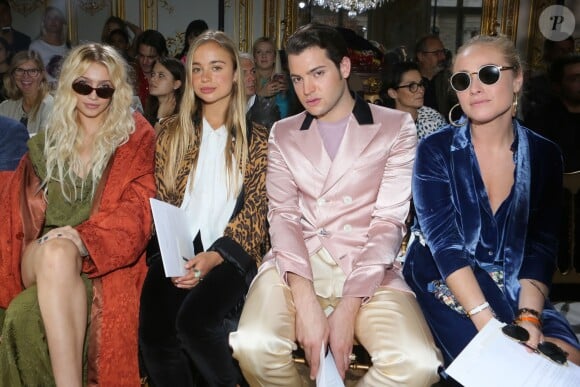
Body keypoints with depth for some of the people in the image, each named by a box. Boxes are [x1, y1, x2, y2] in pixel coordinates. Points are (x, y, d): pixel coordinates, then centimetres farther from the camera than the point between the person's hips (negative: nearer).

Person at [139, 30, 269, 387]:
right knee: (154, 333, -24)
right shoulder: (172, 132, 13)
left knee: (194, 321, -29)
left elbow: (256, 210, -1)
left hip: (231, 256, -2)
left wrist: (214, 257, -15)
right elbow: (160, 201, 9)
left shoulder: (257, 139, 6)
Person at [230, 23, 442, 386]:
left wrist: (349, 307, -14)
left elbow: (388, 221, -3)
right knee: (253, 347, -27)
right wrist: (305, 299, -16)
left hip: (367, 272, -1)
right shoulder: (283, 134, 13)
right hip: (295, 267, 2)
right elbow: (283, 214, 1)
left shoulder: (396, 127, 5)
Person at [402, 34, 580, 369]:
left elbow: (542, 246, -3)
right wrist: (489, 322, -28)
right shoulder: (436, 150, -7)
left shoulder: (544, 155, 2)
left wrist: (528, 316, -20)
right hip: (445, 282, -3)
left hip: (515, 289, 3)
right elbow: (444, 242, -17)